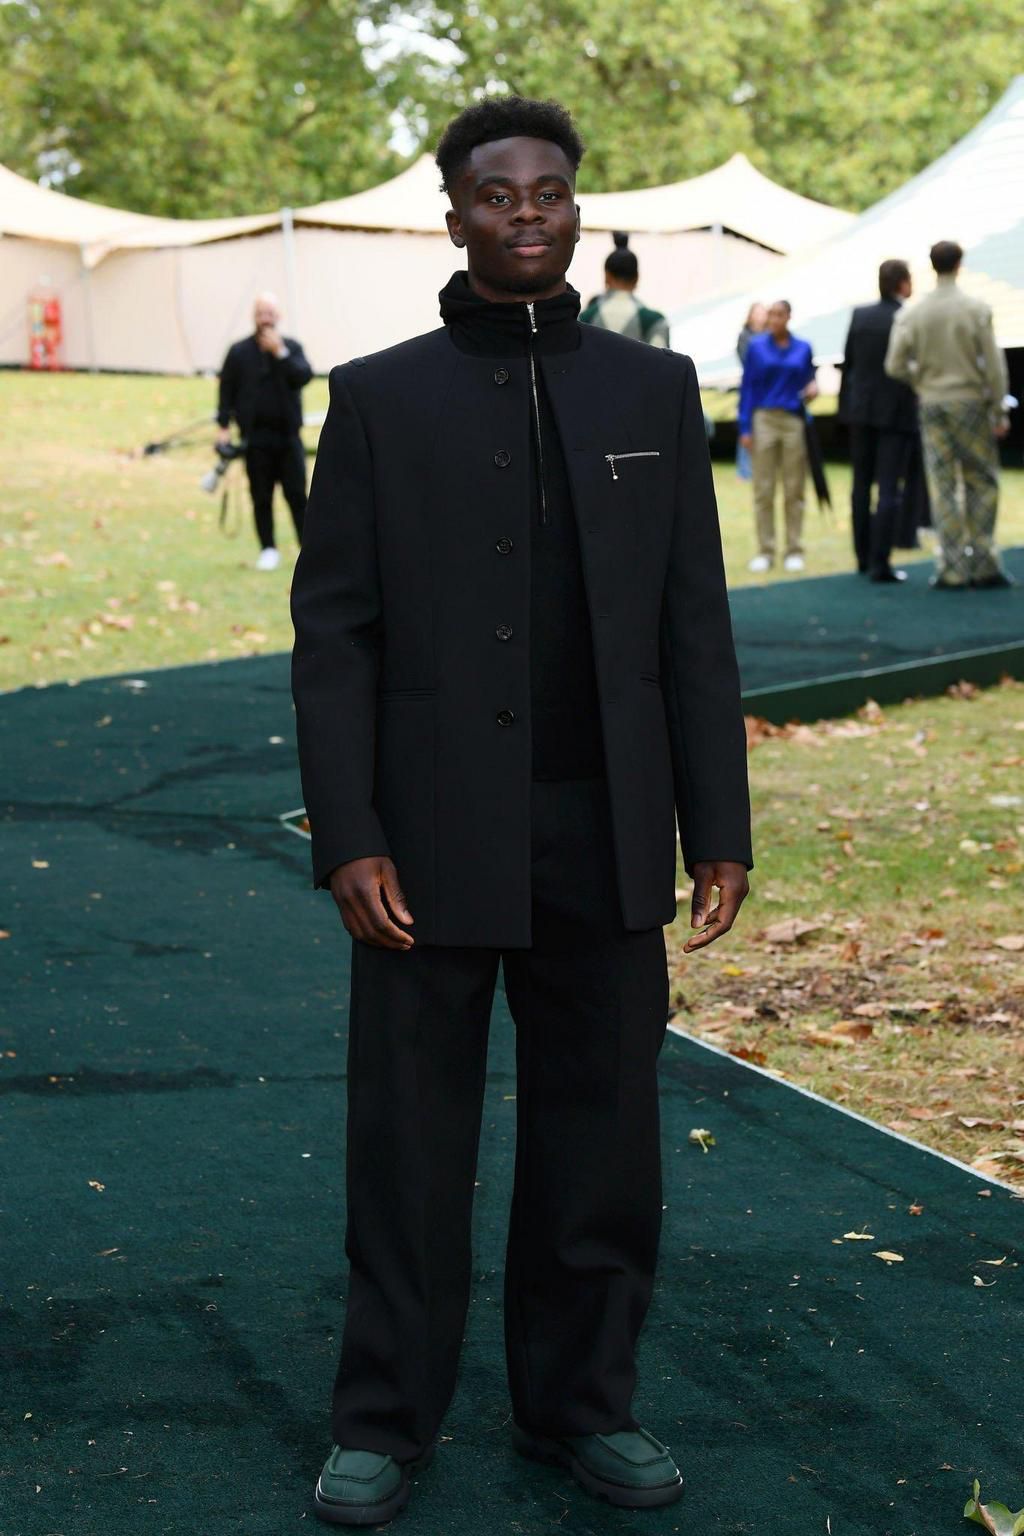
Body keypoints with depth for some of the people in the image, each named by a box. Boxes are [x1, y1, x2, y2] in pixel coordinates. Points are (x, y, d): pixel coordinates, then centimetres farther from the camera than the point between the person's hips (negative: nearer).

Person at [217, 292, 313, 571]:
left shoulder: (292, 347, 6)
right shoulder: (239, 352, 4)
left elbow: (303, 376, -10)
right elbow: (226, 390, 4)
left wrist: (281, 353, -18)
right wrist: (224, 426, -4)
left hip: (288, 435, 0)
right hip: (256, 436, 0)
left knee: (297, 495, -2)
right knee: (261, 497, 3)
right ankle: (268, 550, 12)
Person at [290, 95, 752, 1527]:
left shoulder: (653, 390, 6)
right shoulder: (379, 398, 0)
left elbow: (694, 628, 6)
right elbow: (332, 632, -3)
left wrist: (720, 832, 1)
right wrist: (346, 842, -11)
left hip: (606, 845, 2)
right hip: (433, 841, -2)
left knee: (600, 1139, 9)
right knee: (410, 1142, 6)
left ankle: (581, 1400, 25)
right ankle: (385, 1421, 20)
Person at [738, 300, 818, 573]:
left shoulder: (803, 348, 9)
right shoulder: (757, 346, 4)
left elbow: (806, 384, 17)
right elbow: (747, 387, 3)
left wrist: (812, 388, -8)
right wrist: (745, 427, -4)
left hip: (794, 420, 1)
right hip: (764, 419, -1)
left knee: (794, 490, 2)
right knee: (763, 490, -1)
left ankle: (794, 551, 7)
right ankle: (765, 551, 3)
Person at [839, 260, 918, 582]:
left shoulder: (860, 316, 0)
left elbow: (848, 362, 5)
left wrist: (846, 403, 15)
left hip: (862, 410, 4)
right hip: (898, 411, -4)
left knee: (862, 486, 14)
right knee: (890, 489, -2)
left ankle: (864, 556, 21)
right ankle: (880, 563, -6)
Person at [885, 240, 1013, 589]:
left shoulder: (911, 314, -3)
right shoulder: (977, 310, -8)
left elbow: (895, 366, -6)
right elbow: (993, 364, -9)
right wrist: (999, 410, -1)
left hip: (932, 404, 2)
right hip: (971, 402, -2)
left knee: (942, 486, 5)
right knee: (982, 482, 8)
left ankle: (952, 570, 2)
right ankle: (983, 565, 5)